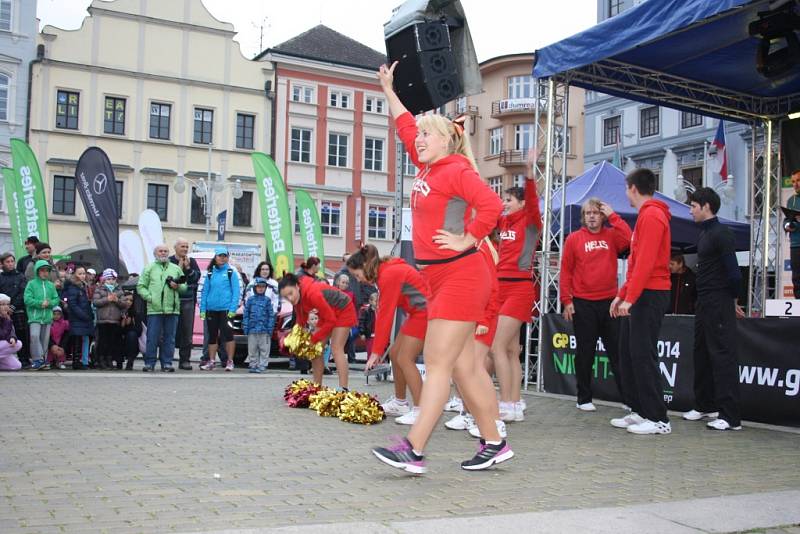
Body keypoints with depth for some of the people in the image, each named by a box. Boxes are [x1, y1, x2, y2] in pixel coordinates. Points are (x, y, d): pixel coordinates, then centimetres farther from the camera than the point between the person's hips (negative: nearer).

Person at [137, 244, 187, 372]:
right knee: (152, 338, -2)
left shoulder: (176, 269, 17)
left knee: (169, 338, 3)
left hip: (172, 309, 2)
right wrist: (149, 297, -8)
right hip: (154, 309, -2)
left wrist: (177, 286, -4)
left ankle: (167, 363, 9)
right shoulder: (149, 268, 11)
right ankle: (149, 363, 5)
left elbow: (184, 286, 17)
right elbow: (140, 286, 5)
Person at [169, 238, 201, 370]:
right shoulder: (169, 261, 4)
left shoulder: (192, 261, 14)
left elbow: (197, 277, 3)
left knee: (187, 331, 1)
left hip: (188, 301, 3)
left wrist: (188, 268, -10)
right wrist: (179, 268, -11)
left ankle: (184, 360, 5)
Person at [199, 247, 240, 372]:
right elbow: (205, 291, 11)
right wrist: (202, 309, 4)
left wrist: (233, 309, -12)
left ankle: (230, 361, 3)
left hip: (225, 309, -4)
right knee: (212, 336, 10)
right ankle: (211, 361, 17)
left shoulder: (231, 272, 0)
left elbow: (236, 291, -4)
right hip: (211, 310, 4)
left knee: (227, 334, -4)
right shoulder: (210, 273, 10)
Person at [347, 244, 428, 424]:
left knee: (405, 359, -11)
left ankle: (420, 411, -12)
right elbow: (383, 313, 9)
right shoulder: (385, 272, 9)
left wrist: (376, 351, -17)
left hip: (424, 312, -10)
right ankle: (400, 403, 22)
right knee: (395, 355, 12)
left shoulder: (388, 275, -20)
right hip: (417, 313, 10)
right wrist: (377, 349, 7)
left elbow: (385, 315, -20)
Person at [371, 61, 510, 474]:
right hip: (439, 278, 9)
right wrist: (389, 90, 37)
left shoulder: (457, 170, -9)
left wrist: (467, 240, -16)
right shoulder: (427, 168, 16)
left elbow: (491, 205, -22)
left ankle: (413, 450, -10)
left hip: (460, 275, -9)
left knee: (438, 363, -10)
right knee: (463, 365, 9)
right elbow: (406, 127, 30)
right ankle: (494, 444, 16)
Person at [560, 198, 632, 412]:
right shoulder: (574, 238, 3)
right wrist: (566, 300, -5)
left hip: (609, 302, 1)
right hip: (583, 304, -1)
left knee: (617, 352, 4)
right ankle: (584, 398, 15)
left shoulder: (611, 235, 7)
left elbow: (629, 239, -15)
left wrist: (612, 216, -9)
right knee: (585, 354, 6)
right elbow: (565, 271, 1)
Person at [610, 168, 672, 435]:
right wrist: (621, 294, 20)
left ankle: (658, 419, -3)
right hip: (640, 295, 10)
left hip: (649, 295, -10)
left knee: (643, 354, -8)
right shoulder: (646, 215, 19)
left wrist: (629, 298, -23)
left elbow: (645, 262, -21)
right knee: (628, 352, 10)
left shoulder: (651, 216, -12)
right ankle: (640, 411, 16)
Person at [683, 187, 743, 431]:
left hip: (718, 304, -10)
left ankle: (730, 417, -8)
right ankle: (705, 406, 26)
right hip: (703, 302, 10)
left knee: (723, 356, -9)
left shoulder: (721, 235, -14)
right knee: (702, 354, 15)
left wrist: (731, 297, -4)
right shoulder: (703, 234, 15)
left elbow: (733, 273, -18)